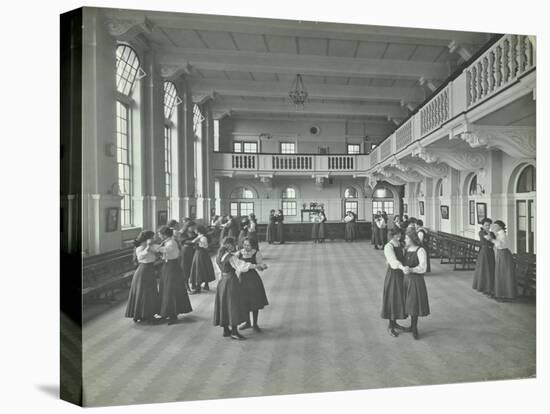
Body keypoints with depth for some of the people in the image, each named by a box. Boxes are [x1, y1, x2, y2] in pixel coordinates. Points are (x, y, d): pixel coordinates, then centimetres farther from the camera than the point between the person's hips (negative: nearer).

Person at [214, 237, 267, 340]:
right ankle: (234, 332, 7)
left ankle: (226, 330, 26)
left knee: (225, 305, 15)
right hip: (231, 282, -8)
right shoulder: (230, 257, -19)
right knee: (233, 306, 0)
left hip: (222, 281, 8)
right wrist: (256, 266, -31)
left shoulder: (218, 257, 6)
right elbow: (241, 264, -28)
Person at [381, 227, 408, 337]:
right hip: (393, 275, -8)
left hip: (400, 274, 8)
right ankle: (390, 326, 15)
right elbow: (393, 261, -37)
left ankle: (394, 322, 31)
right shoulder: (388, 247, -20)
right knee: (393, 300, 0)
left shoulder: (399, 244, 7)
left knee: (399, 299, 16)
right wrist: (403, 267, -52)